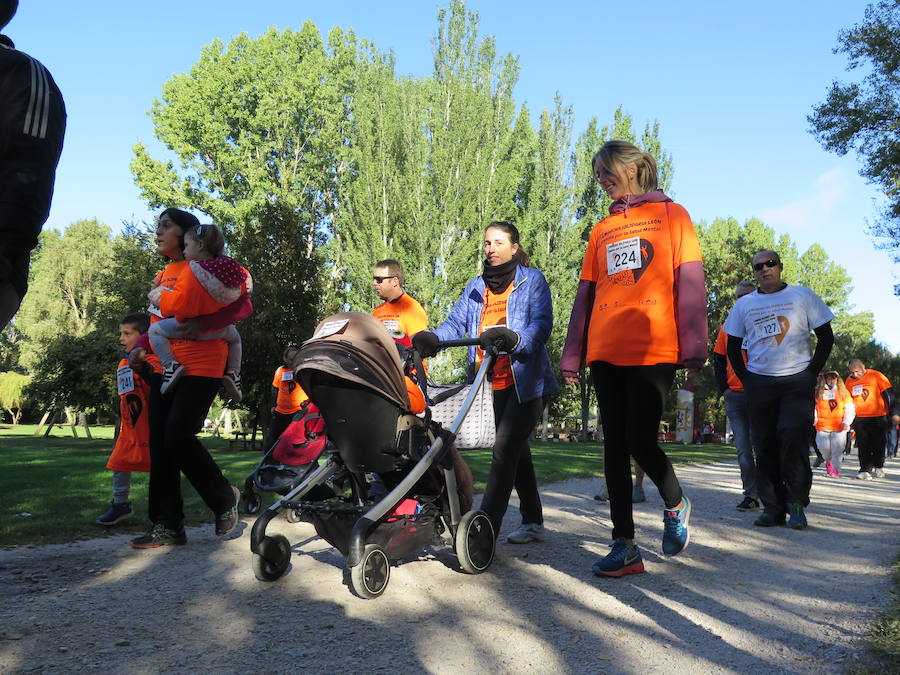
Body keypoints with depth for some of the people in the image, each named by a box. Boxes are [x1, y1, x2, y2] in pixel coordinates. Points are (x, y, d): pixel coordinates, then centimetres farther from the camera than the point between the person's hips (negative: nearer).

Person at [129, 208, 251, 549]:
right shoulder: (164, 275, 17)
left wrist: (203, 323, -24)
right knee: (160, 445, 3)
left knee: (179, 438, -14)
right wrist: (142, 347, 8)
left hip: (200, 367, -8)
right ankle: (167, 526, 10)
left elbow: (243, 305, -11)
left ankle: (224, 497, 9)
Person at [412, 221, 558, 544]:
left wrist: (513, 339, -34)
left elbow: (542, 325, -14)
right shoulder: (476, 287, 15)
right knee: (516, 449, 15)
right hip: (498, 383, 6)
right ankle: (533, 522, 28)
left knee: (504, 450, -15)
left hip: (527, 380, -6)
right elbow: (457, 323, 2)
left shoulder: (532, 280, -1)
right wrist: (431, 338, -20)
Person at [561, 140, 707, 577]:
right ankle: (624, 547, 12)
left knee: (641, 442, -11)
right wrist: (571, 355, 12)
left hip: (653, 349, -5)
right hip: (605, 352, 5)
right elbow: (585, 292, 17)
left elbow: (690, 281, -1)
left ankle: (675, 505, 22)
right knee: (615, 445, 4)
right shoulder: (601, 230, 18)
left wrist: (693, 345, -9)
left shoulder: (671, 214, 7)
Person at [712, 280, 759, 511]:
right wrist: (723, 388, 6)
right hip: (734, 396, 3)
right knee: (743, 449, 3)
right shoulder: (727, 327, 12)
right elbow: (718, 359, 16)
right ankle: (751, 495, 8)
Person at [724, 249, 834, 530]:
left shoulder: (803, 296, 5)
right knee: (765, 445, 1)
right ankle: (773, 508, 9)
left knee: (793, 436, -15)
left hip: (798, 380, -2)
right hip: (759, 383, 2)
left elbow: (826, 337, 6)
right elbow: (733, 347, 15)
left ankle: (796, 504, -1)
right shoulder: (744, 304, 10)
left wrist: (812, 373, -2)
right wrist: (746, 379, 4)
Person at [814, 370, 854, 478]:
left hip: (839, 426, 0)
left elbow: (849, 408, 7)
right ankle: (828, 461, 29)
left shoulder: (843, 392, 6)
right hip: (823, 425, 0)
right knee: (823, 447, -1)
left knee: (837, 448, -5)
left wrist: (846, 421, -4)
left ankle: (835, 469, 8)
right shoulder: (818, 391, 5)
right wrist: (814, 418, -3)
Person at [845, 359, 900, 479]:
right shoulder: (849, 380, 3)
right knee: (863, 445, -5)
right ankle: (865, 470, -3)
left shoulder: (876, 376, -8)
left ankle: (878, 467, 26)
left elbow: (889, 394, -6)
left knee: (878, 443, 7)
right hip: (860, 418, 2)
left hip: (878, 417, -2)